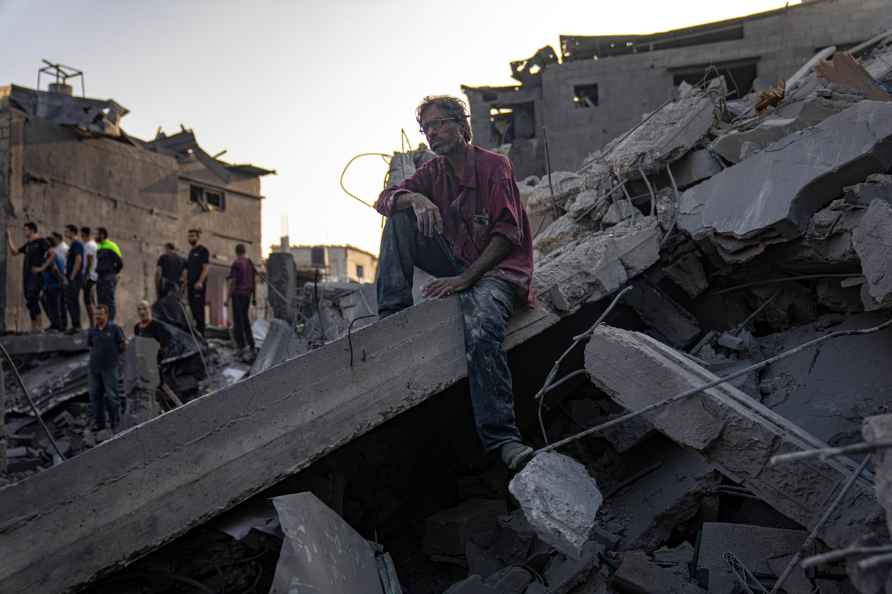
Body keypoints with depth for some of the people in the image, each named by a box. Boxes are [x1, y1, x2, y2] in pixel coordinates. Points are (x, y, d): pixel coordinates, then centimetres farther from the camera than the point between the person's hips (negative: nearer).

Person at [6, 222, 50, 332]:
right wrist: (8, 238, 20)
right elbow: (13, 252, 25)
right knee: (30, 302, 7)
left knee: (32, 300, -16)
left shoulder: (41, 241, -4)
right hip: (27, 276, 8)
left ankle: (40, 326, -15)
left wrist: (42, 267, -16)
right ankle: (33, 327, 10)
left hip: (36, 276, -8)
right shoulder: (28, 244, 19)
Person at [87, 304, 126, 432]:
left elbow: (123, 345, 1)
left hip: (109, 368, -5)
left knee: (111, 396, -2)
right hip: (93, 368, 5)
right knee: (95, 395, 8)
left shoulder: (115, 328, -6)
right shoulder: (92, 330, 7)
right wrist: (97, 356, 10)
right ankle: (99, 422, 18)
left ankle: (115, 423, 7)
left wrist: (113, 356, 7)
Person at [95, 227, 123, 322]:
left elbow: (120, 264, -10)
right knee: (101, 300, 9)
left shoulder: (111, 246, -9)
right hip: (100, 277, 8)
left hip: (109, 278, -8)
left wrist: (113, 273, 0)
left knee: (109, 300, -10)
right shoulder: (99, 247, 16)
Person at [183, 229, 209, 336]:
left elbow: (205, 268, -12)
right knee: (192, 308, 8)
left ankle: (200, 333, -10)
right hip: (190, 285, 8)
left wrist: (200, 282, -21)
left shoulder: (203, 250, -4)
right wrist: (185, 281, 16)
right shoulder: (191, 252, 20)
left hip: (199, 285, -8)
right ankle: (194, 331, 12)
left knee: (199, 309, -10)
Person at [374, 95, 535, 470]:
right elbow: (384, 200, 4)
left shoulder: (495, 166, -6)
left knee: (481, 328, -37)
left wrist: (466, 278, -25)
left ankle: (501, 437, -36)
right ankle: (392, 315, -11)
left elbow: (508, 235, -15)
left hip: (498, 268, -6)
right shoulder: (434, 172, 13)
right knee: (400, 216, -6)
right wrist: (415, 198, -20)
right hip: (458, 263, 6)